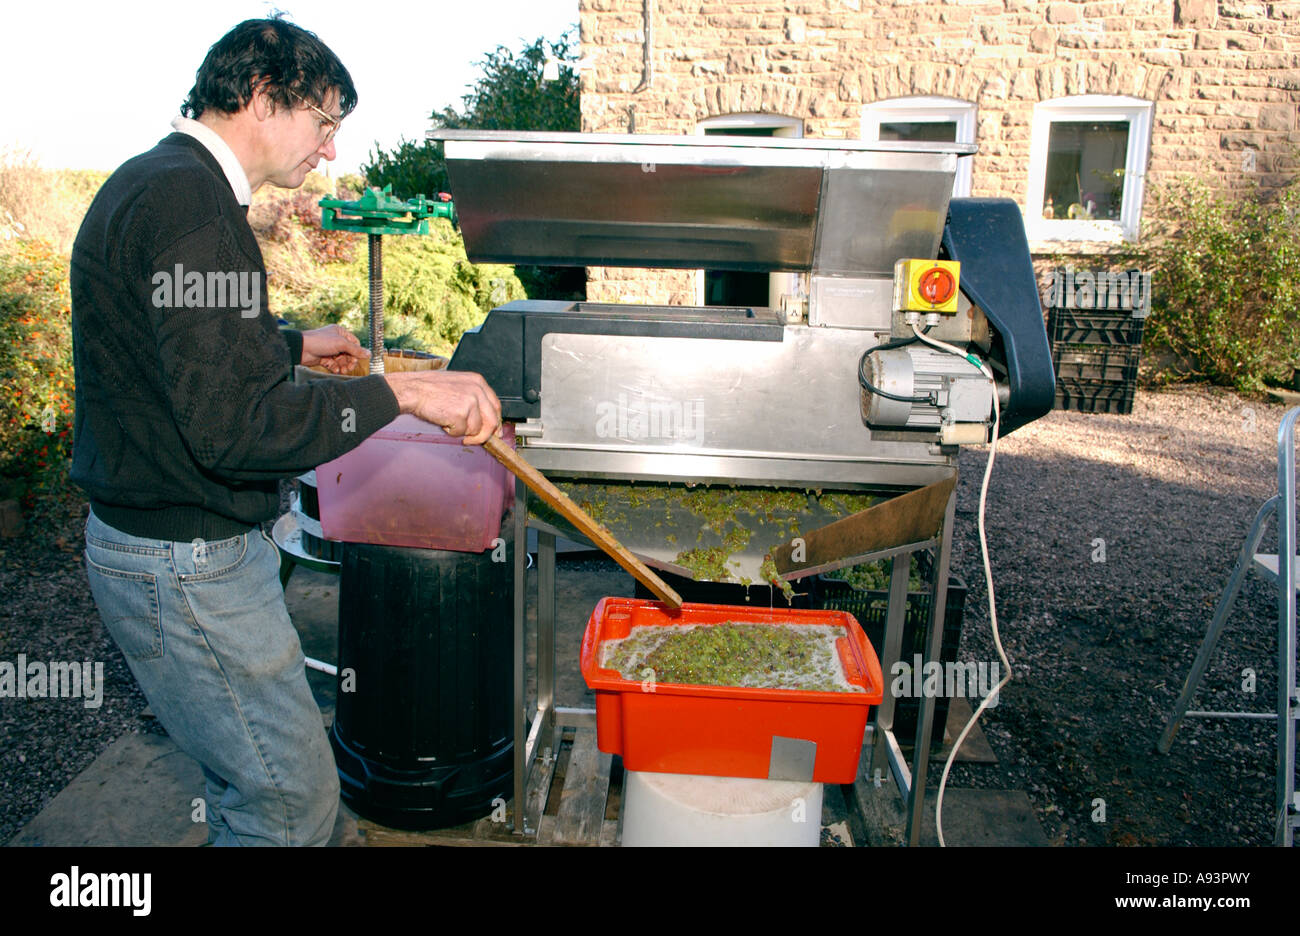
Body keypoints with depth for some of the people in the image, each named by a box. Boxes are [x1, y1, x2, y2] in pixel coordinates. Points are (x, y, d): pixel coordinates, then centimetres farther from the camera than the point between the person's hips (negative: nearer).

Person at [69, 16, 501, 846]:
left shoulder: (153, 182, 12)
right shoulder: (189, 203, -23)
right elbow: (235, 428, -29)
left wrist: (295, 346, 25)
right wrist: (402, 390, -28)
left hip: (193, 548, 11)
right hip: (185, 567, -11)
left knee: (254, 775, 25)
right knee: (294, 799, 2)